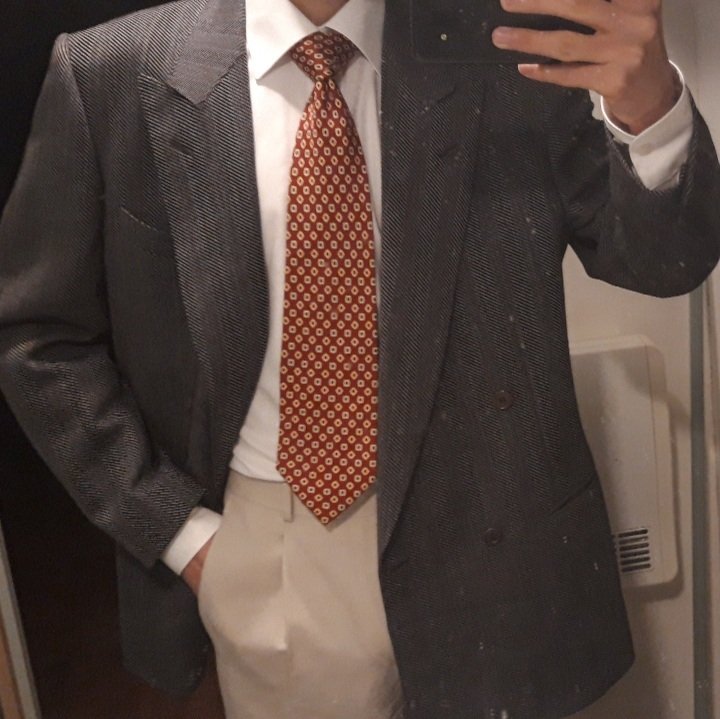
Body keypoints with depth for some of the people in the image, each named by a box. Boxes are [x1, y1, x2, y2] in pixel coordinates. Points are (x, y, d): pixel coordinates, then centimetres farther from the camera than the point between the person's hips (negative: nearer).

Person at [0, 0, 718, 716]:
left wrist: (648, 102, -27)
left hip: (479, 536, 1)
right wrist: (180, 531, -7)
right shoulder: (111, 75, -8)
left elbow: (662, 255, -6)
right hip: (263, 553, 0)